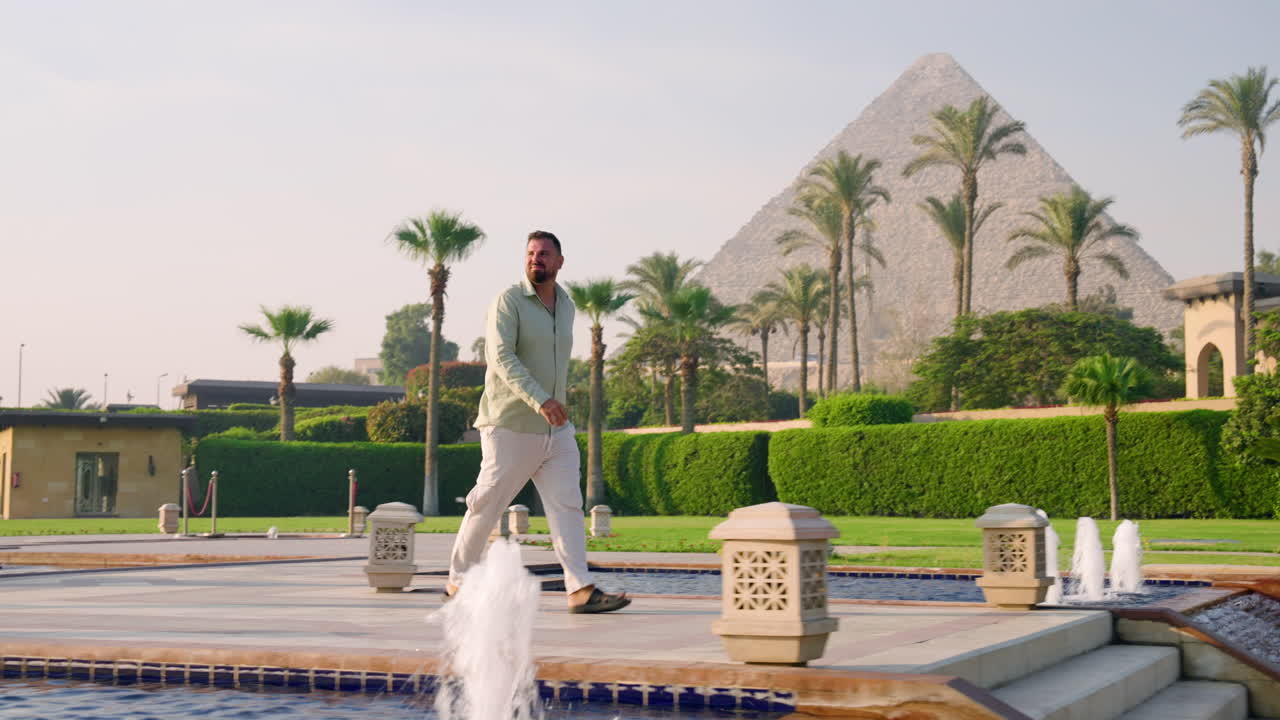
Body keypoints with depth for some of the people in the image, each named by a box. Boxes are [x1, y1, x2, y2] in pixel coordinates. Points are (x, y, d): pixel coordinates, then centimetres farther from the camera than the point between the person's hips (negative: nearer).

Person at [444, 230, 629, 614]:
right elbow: (501, 356, -23)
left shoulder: (566, 305, 12)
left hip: (557, 429, 6)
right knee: (487, 504, 3)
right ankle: (459, 578, 19)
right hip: (510, 427, -6)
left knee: (567, 504, -4)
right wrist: (539, 400, -33)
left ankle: (580, 589, -9)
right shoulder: (508, 301, -10)